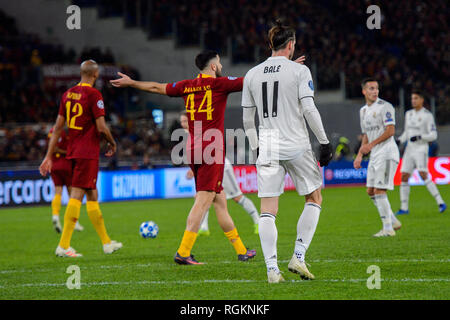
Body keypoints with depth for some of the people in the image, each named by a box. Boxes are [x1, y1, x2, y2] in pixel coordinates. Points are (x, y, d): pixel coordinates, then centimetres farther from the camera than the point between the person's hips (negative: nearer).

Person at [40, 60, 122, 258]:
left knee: (92, 195, 14)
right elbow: (101, 127, -15)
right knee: (77, 195, -9)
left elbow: (58, 127, 11)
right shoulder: (93, 94, -12)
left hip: (72, 151, 8)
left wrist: (49, 156, 13)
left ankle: (106, 243, 22)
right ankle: (63, 245, -12)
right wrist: (112, 143, 5)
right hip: (88, 152, -8)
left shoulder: (68, 94, 10)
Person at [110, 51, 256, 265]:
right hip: (212, 150, -7)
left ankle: (241, 250, 18)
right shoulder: (219, 84, -5)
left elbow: (157, 88, 23)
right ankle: (183, 252, -16)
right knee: (203, 201, -9)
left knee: (219, 200, 11)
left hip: (193, 149, 7)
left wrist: (130, 83, 39)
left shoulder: (187, 86, 11)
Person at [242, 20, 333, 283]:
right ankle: (298, 257, 3)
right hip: (296, 145, -3)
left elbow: (247, 118, 10)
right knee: (314, 198, 14)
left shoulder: (252, 75, 7)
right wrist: (325, 142, -4)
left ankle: (272, 268, -6)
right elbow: (309, 109, -11)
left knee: (268, 209, 3)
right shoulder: (300, 71, -4)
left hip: (267, 148, 3)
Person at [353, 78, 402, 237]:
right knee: (371, 191, 9)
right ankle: (393, 221, 21)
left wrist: (371, 144, -21)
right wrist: (360, 155, 16)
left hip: (387, 154, -9)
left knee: (379, 191, -14)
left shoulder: (384, 106, -8)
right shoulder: (363, 110, 17)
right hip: (374, 156, 9)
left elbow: (390, 130, -17)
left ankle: (388, 228, -9)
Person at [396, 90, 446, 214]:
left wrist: (419, 137, -22)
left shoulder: (428, 115, -6)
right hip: (409, 149, 6)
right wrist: (399, 140, 6)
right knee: (404, 177, -1)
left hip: (421, 149, -6)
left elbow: (433, 135, -9)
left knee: (423, 175, -21)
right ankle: (404, 208, 6)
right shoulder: (408, 114, 15)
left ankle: (440, 203, -16)